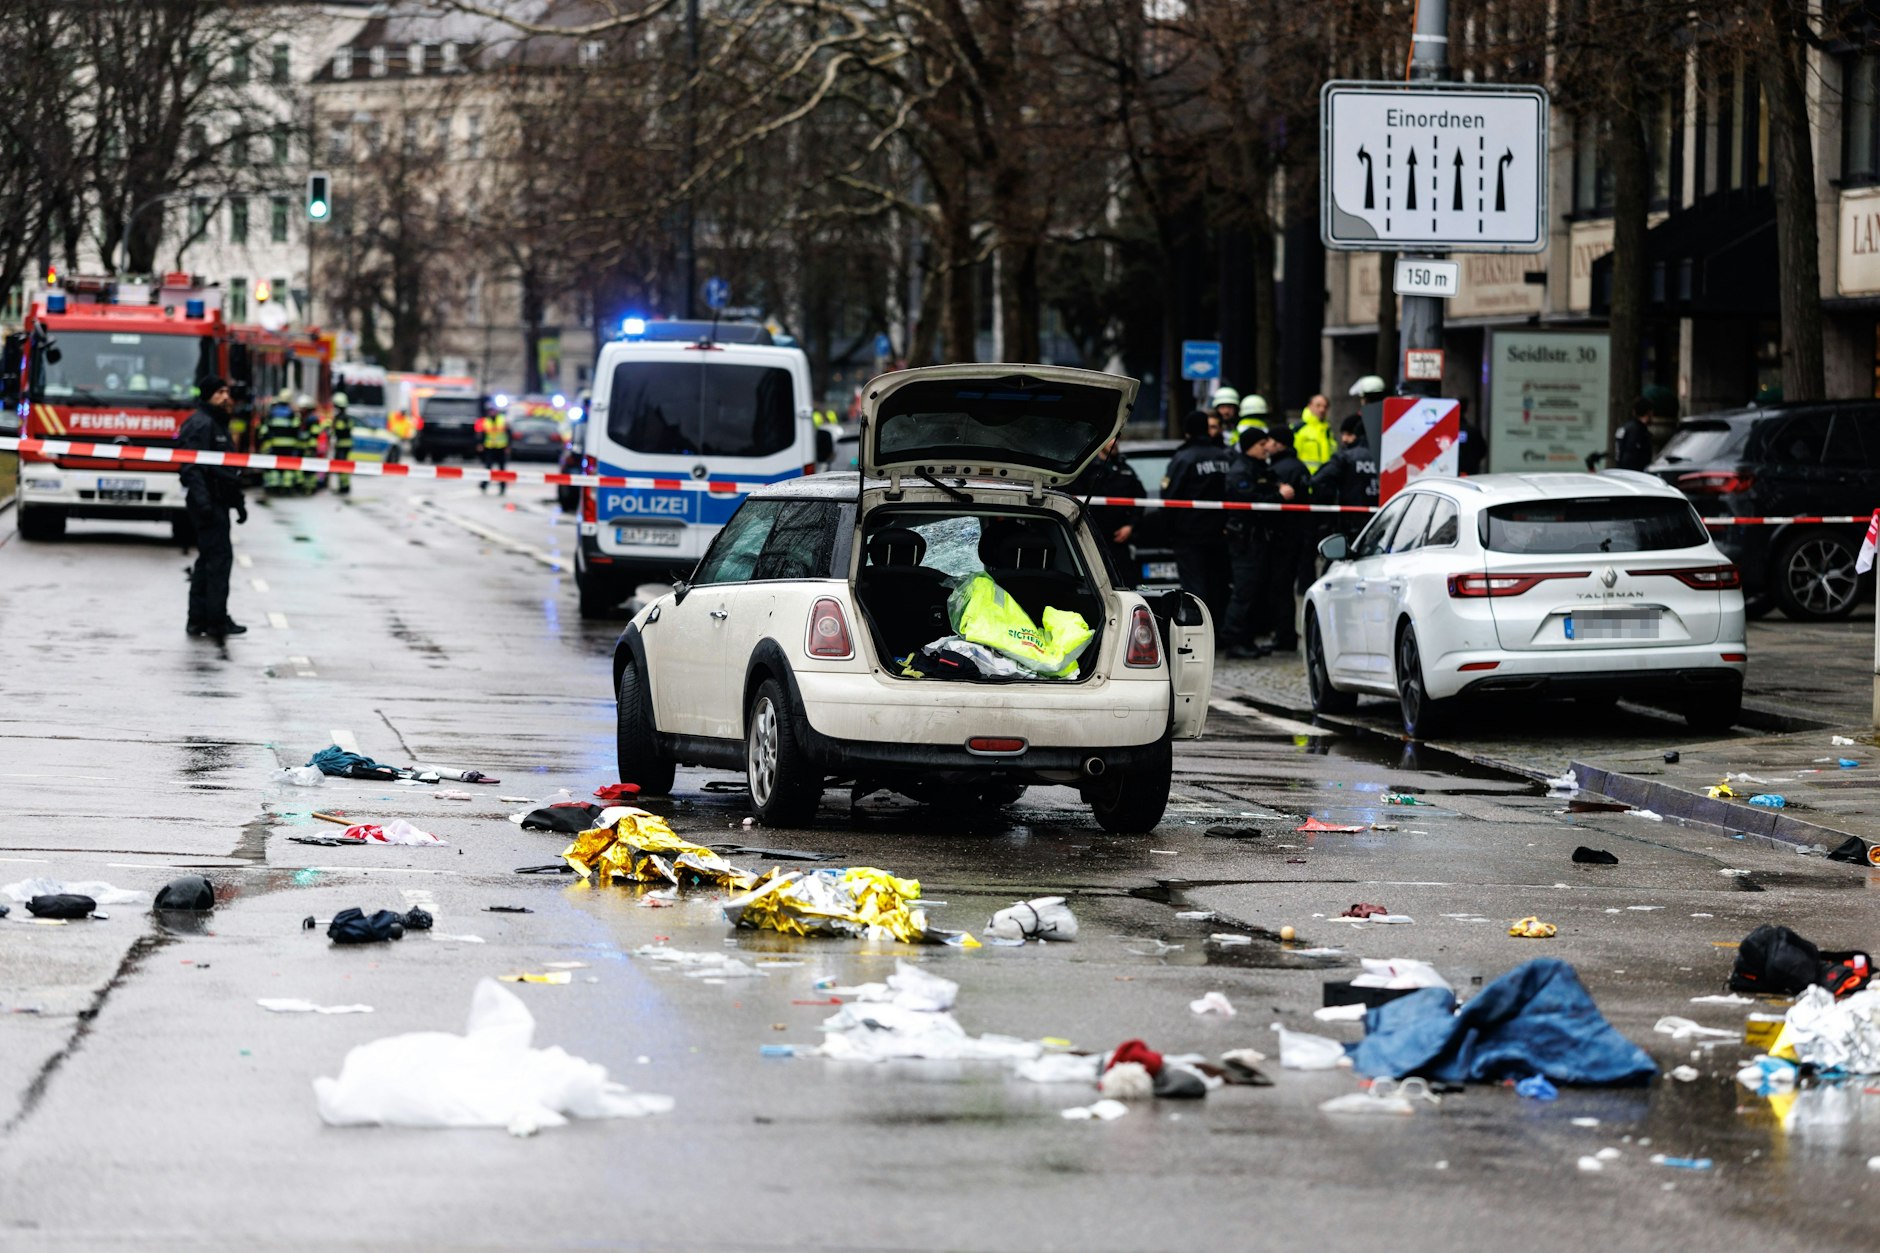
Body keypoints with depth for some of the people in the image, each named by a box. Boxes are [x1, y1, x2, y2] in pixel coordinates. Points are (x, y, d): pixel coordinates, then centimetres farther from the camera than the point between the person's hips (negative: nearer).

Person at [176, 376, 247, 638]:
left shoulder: (218, 424, 21)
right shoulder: (200, 424, -12)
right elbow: (192, 467, -22)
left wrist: (238, 502, 28)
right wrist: (202, 500, -30)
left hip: (218, 502, 11)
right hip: (208, 504, -11)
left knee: (208, 558, 12)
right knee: (219, 555, -11)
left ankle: (198, 619, 17)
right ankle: (216, 621, -9)